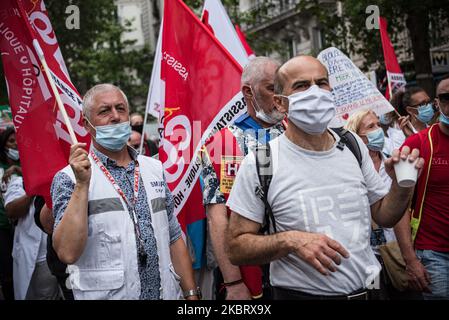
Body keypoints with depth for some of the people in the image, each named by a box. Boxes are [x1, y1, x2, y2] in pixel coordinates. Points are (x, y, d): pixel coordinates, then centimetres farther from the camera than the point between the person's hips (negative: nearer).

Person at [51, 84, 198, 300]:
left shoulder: (155, 169, 7)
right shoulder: (69, 178, -8)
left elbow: (173, 238, 9)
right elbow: (67, 253, -20)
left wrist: (191, 294, 4)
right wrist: (82, 184, -23)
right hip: (106, 293, -4)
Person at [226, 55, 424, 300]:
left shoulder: (354, 145, 0)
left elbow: (384, 216, 9)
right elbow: (237, 248, -11)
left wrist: (402, 184, -10)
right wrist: (290, 240, -26)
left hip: (366, 290, 5)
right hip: (299, 292, -4)